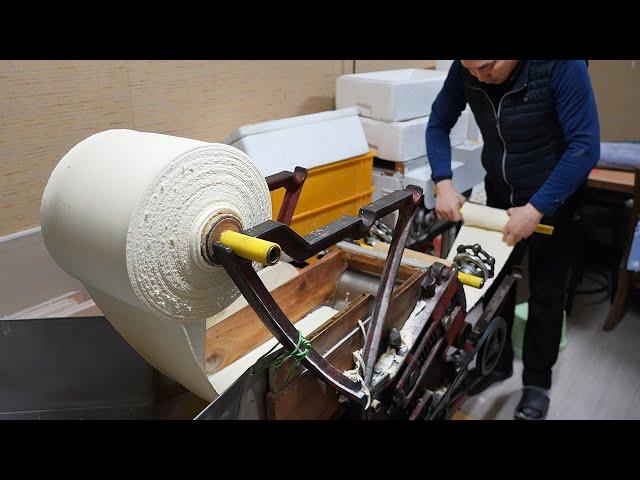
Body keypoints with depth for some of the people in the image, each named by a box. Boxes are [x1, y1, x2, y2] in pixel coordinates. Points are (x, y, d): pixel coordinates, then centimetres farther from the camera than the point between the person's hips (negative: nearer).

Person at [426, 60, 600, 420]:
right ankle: (497, 363, 34)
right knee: (494, 282, 12)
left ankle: (538, 381, 28)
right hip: (499, 196, 4)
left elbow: (586, 147, -27)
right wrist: (444, 184, -16)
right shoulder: (465, 70, -14)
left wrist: (536, 208, -30)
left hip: (553, 200, -4)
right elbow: (438, 124, -3)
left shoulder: (562, 65, -27)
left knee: (546, 293, 7)